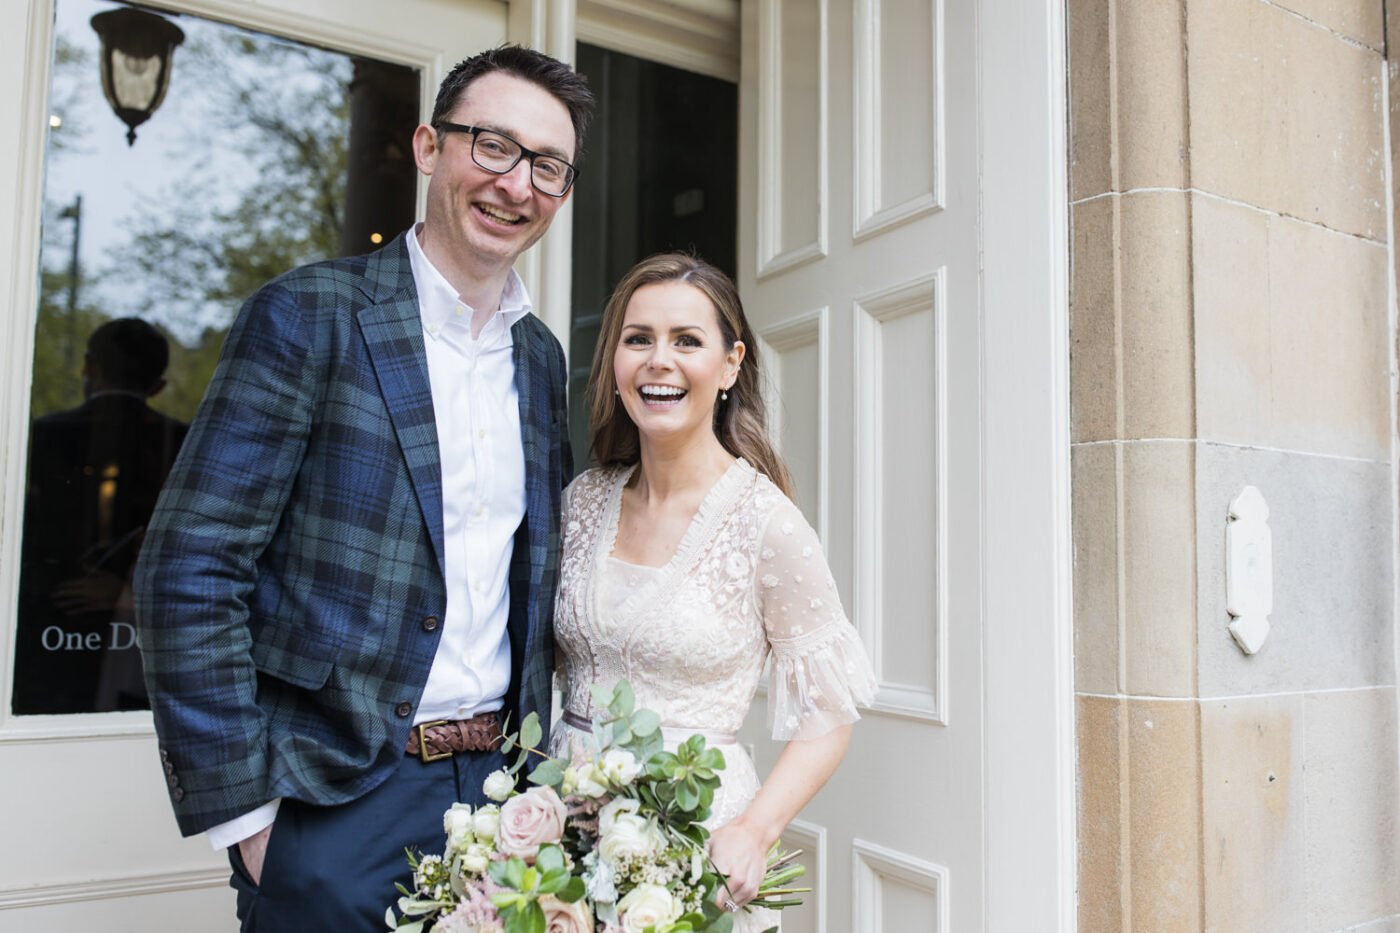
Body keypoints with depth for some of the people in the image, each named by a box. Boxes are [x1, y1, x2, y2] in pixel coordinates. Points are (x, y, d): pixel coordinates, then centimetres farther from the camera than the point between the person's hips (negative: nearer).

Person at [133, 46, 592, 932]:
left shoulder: (541, 356, 8)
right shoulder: (308, 316, -9)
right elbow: (189, 570, -12)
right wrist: (243, 809, -13)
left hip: (499, 783, 5)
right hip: (336, 800, -5)